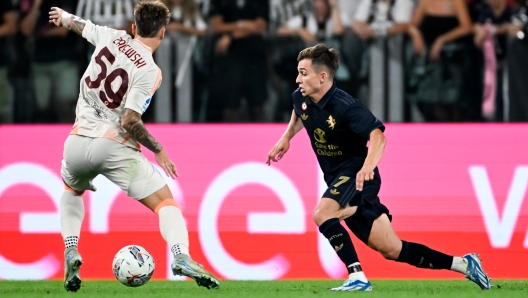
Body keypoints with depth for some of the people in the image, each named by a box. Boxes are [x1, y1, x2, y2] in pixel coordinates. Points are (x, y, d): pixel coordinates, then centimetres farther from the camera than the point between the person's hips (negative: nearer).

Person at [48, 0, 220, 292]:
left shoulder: (112, 38, 5)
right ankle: (181, 257, -25)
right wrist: (158, 151, -4)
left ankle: (70, 252, 14)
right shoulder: (149, 71, -11)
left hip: (78, 143, 5)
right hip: (114, 147, -5)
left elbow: (78, 24, 27)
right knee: (166, 202, 1)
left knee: (71, 191, 35)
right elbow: (129, 120, -18)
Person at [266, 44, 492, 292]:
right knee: (392, 249, 7)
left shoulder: (345, 107, -23)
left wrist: (368, 166, -51)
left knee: (322, 214, -32)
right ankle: (462, 264, 17)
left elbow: (377, 136, -35)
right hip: (337, 179, 7)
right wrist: (286, 138, 19)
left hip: (356, 176, -7)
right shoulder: (301, 98, 0)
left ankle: (358, 278, -28)